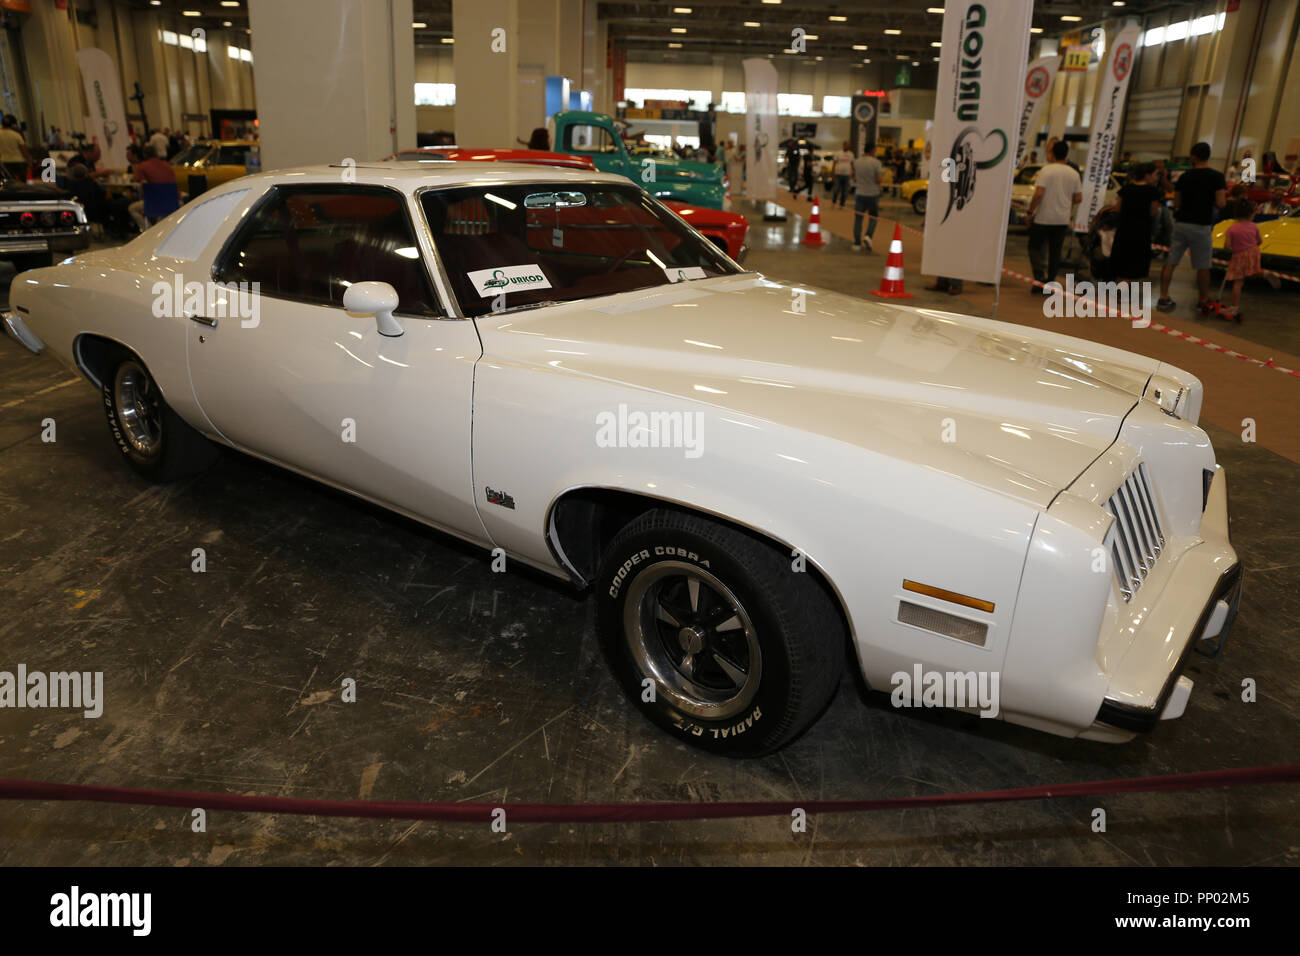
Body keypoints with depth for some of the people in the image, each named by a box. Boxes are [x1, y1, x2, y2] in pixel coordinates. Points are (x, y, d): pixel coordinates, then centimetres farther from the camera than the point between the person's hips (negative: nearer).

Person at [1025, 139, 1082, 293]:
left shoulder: (1046, 170, -10)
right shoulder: (1074, 174, 5)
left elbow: (1038, 194, -18)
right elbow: (1079, 197, 7)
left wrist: (1029, 212, -10)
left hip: (1043, 218, -4)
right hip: (1063, 220, 4)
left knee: (1035, 246, 8)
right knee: (1055, 252, 10)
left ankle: (1040, 275, -10)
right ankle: (1049, 282, 11)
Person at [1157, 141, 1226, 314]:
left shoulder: (1184, 177, 2)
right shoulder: (1217, 177, -6)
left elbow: (1176, 204, 5)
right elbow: (1220, 204, -10)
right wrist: (1209, 201, 10)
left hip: (1181, 223, 2)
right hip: (1201, 226, -2)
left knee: (1170, 262, 6)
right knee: (1203, 267, 8)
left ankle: (1163, 298, 1)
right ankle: (1203, 301, 18)